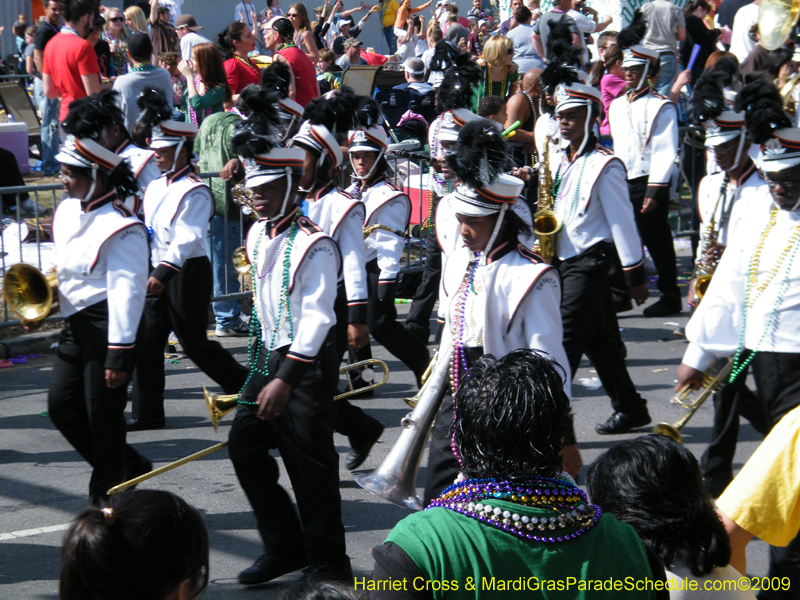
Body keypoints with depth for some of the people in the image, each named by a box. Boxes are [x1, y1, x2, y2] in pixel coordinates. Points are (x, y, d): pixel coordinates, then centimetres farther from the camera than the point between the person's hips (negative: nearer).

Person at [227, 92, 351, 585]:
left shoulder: (314, 246, -19)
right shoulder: (258, 236, 8)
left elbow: (317, 319, -25)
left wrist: (286, 379, -30)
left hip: (306, 365, -9)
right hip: (268, 355, 9)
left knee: (311, 465, -3)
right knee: (245, 445, 8)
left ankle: (328, 569, 9)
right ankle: (285, 546, 21)